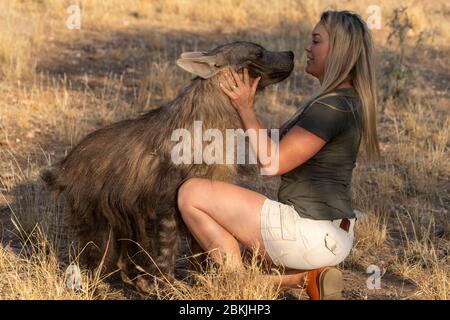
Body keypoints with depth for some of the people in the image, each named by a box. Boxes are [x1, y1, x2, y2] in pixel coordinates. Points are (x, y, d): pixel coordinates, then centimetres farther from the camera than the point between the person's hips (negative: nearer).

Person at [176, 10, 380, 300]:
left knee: (191, 193, -6)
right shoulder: (349, 101, 14)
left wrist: (246, 109, -6)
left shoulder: (331, 106, -18)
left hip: (309, 231, -10)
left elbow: (273, 163, -16)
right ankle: (308, 276, 7)